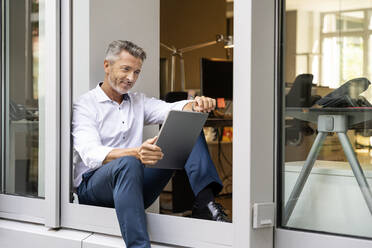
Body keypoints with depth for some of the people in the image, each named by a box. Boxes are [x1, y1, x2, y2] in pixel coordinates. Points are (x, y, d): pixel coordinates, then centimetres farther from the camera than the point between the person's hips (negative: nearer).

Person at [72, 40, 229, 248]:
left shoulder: (139, 102, 17)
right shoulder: (85, 105, -3)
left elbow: (171, 109, -1)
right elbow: (91, 154, -19)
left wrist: (196, 106, -27)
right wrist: (135, 153, -39)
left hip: (135, 184, 6)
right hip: (93, 187, -6)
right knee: (128, 163, -41)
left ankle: (204, 202, -24)